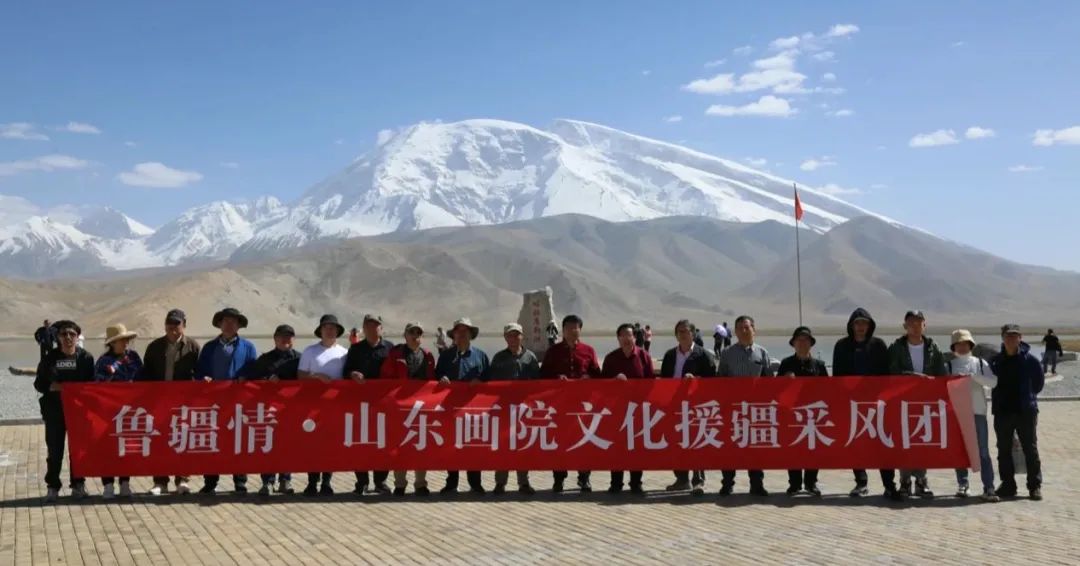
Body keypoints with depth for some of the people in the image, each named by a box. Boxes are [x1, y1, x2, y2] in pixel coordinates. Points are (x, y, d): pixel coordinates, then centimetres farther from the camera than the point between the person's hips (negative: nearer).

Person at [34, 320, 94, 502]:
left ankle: (78, 485, 16)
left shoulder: (85, 357, 1)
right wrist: (51, 387, -13)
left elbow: (92, 383, 0)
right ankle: (53, 486, 13)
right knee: (55, 449, 4)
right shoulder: (50, 358, 4)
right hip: (54, 410, 1)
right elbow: (39, 383, 6)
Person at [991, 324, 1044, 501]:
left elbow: (1039, 383, 4)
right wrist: (999, 400, 7)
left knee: (1030, 449, 1)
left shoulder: (1030, 360, -4)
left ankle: (1035, 486, 9)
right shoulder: (996, 361, 4)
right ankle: (1007, 485, 17)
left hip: (1026, 411, -3)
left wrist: (1026, 396, 8)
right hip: (1002, 412, 3)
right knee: (1004, 451, 8)